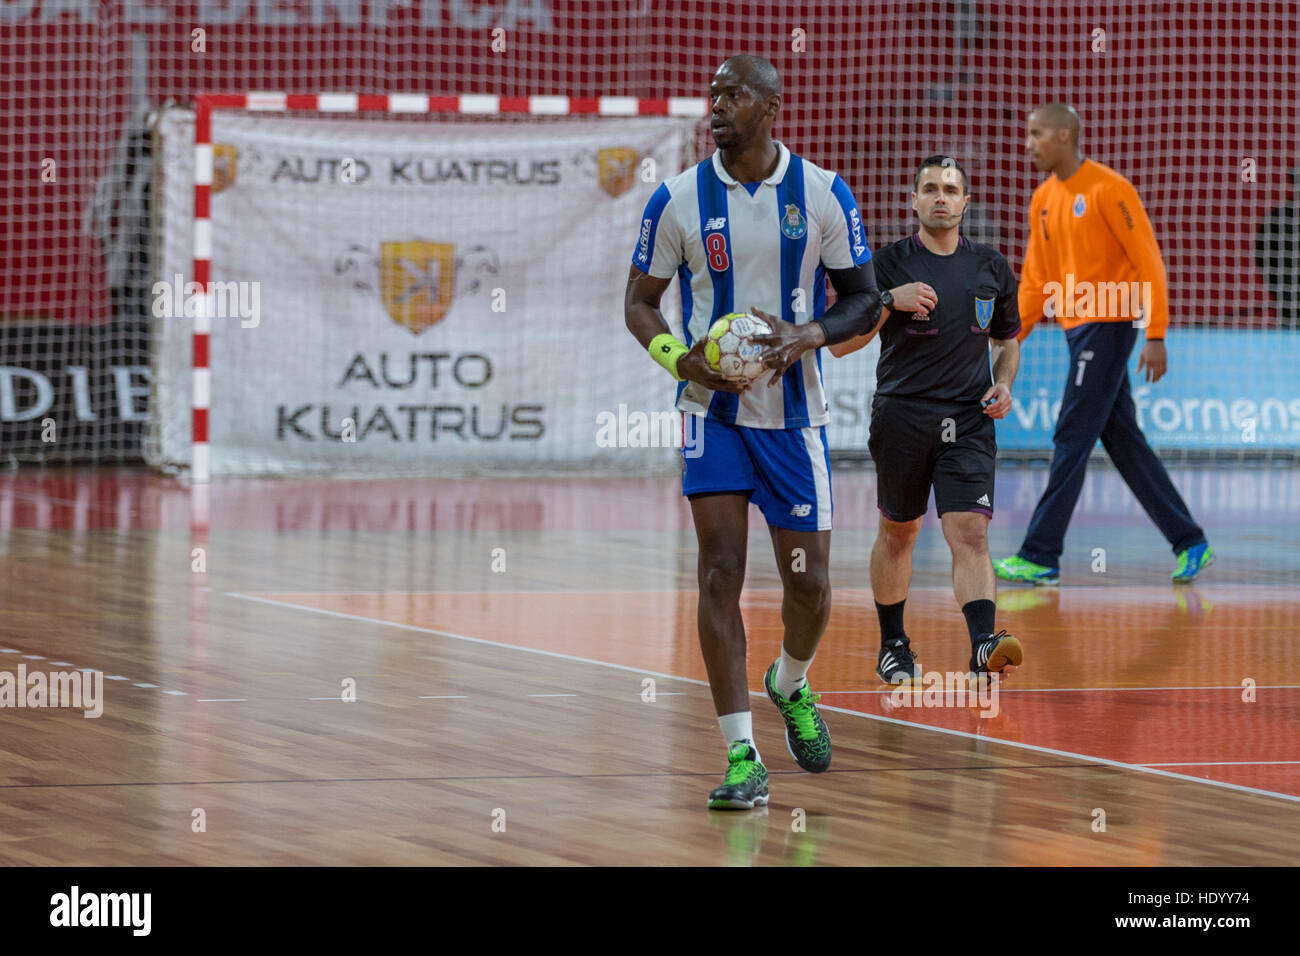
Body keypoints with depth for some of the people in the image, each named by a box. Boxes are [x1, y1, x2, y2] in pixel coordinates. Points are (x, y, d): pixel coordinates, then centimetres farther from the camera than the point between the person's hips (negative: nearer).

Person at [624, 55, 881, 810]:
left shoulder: (823, 194, -4)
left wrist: (808, 337, -18)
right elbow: (640, 301, 5)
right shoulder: (679, 200, -3)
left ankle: (792, 685, 38)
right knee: (721, 572, -11)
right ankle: (742, 757, -10)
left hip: (795, 413, 1)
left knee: (809, 584, 3)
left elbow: (864, 300, 2)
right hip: (715, 409, -1)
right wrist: (678, 358, -15)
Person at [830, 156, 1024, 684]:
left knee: (970, 533, -15)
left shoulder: (992, 268, 8)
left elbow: (1007, 339, 22)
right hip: (901, 417, 0)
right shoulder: (889, 263, -1)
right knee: (898, 532, 12)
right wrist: (890, 302, -19)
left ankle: (984, 644, -28)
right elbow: (840, 343, -5)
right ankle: (893, 645, 28)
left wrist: (1003, 383, 2)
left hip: (968, 422, 1)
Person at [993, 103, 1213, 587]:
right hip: (1076, 328, 9)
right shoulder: (1044, 199, 12)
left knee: (1070, 441, -8)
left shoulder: (1108, 189, -13)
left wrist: (1156, 337, -19)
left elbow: (1149, 263, -14)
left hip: (1108, 325, -9)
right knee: (1124, 442, 10)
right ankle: (1190, 542, 15)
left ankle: (1041, 557, -6)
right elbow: (1036, 282, 17)